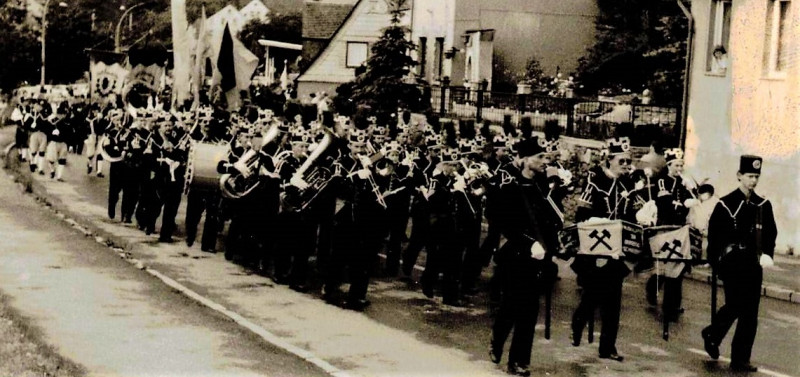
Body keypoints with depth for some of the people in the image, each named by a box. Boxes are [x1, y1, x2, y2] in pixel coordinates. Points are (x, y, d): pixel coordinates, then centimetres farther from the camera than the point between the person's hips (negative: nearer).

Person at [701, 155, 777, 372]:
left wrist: (767, 255, -11)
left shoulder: (763, 206, 7)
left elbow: (770, 234, 7)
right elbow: (714, 235, -3)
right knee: (735, 306, -9)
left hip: (753, 264, 4)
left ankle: (741, 359, 10)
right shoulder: (726, 204, -4)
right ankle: (712, 335, 20)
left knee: (750, 312, 3)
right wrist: (715, 263, -6)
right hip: (732, 263, -4)